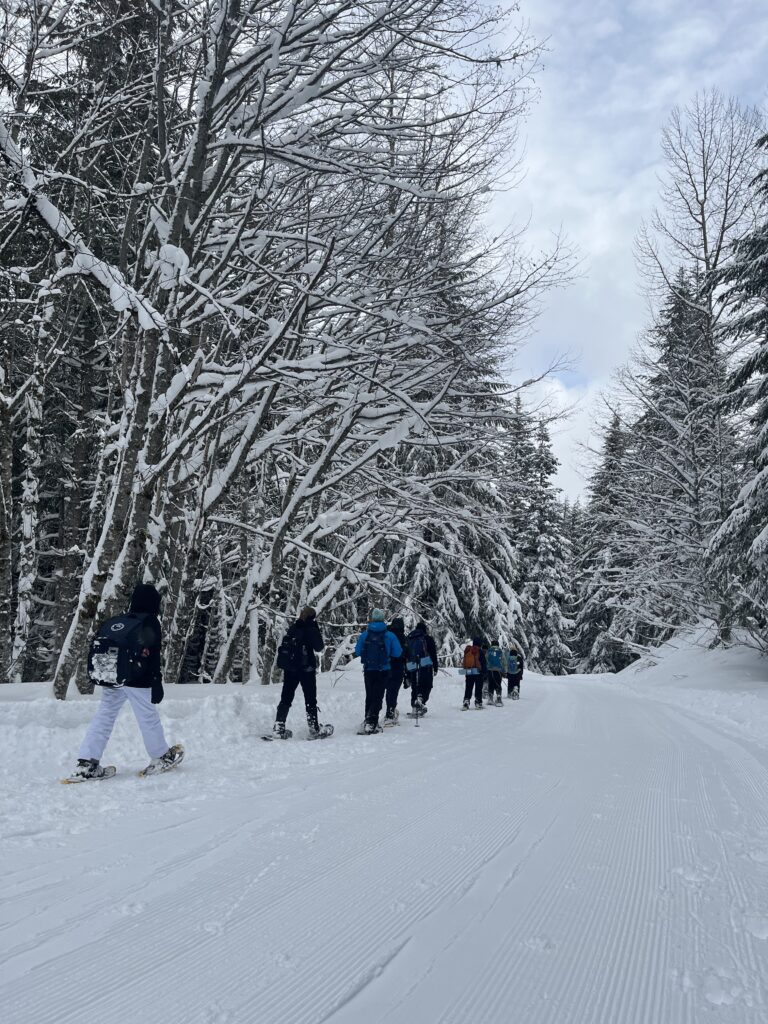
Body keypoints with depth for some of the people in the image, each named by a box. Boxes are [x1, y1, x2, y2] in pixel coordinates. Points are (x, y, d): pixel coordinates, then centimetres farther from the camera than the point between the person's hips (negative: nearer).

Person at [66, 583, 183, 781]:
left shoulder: (112, 622, 10)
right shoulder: (150, 623, -7)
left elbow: (95, 647, 13)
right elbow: (153, 657, -11)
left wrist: (94, 673, 24)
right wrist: (157, 684, -7)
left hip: (110, 679, 5)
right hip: (137, 681, -5)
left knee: (104, 715, 13)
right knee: (148, 717, 9)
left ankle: (87, 763, 7)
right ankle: (161, 757, 25)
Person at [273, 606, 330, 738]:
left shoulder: (292, 628, 7)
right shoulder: (311, 629, -11)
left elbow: (284, 646, 12)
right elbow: (319, 647, -6)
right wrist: (318, 633, 5)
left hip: (289, 667, 5)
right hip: (306, 668, -5)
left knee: (286, 697, 11)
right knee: (310, 699, 4)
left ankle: (279, 727, 6)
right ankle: (314, 728, 7)